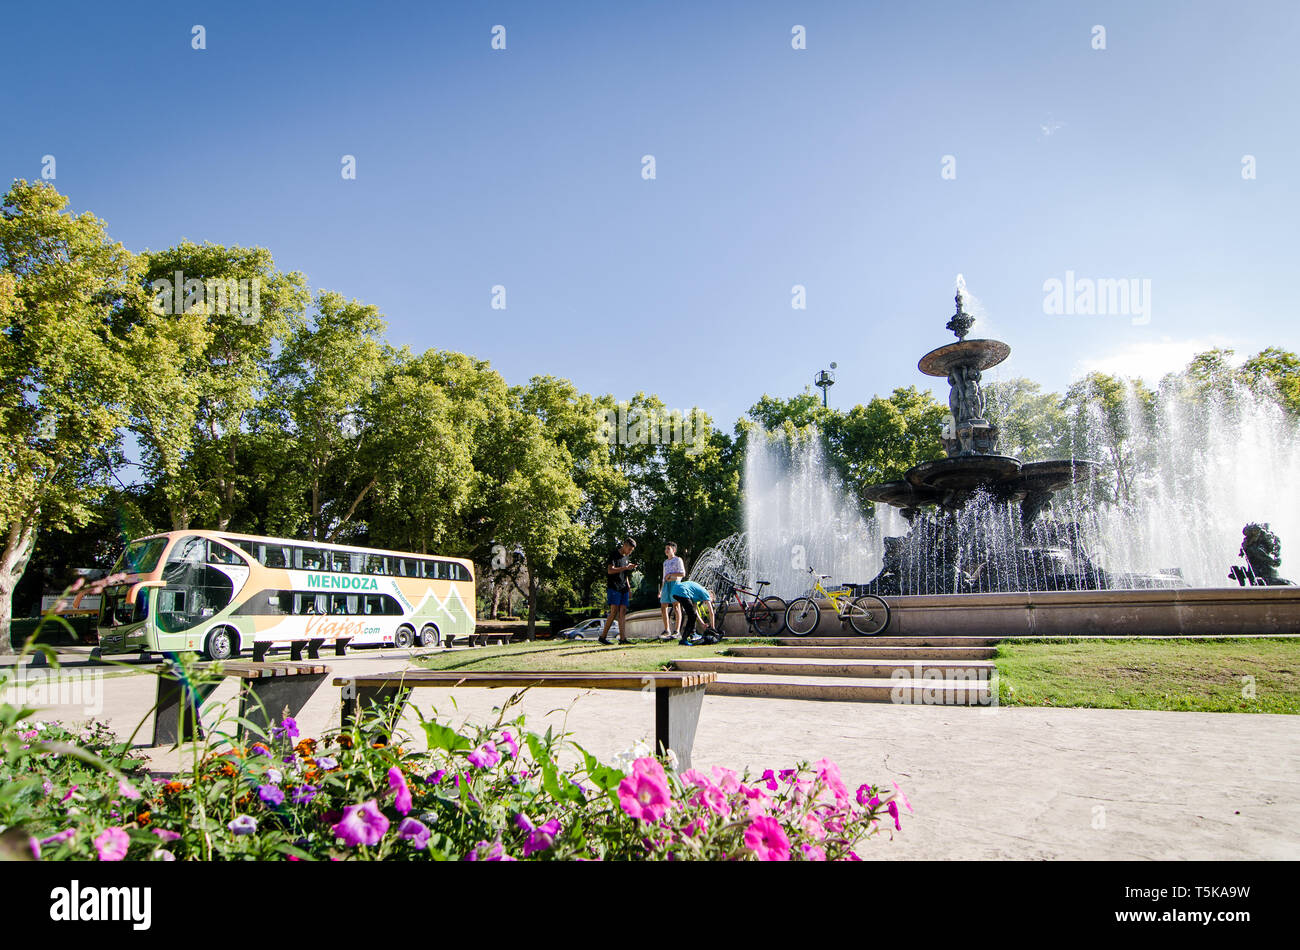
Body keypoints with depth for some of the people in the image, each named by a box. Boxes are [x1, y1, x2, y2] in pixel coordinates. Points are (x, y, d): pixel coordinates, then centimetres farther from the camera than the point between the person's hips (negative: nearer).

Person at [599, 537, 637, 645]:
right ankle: (602, 637, -7)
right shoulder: (613, 555, -3)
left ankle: (623, 638, -8)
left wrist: (629, 588, 22)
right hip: (613, 587, -7)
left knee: (623, 612, -3)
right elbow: (610, 570, -15)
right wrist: (626, 567, -15)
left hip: (623, 589, 7)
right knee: (614, 611, -13)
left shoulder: (625, 558, 21)